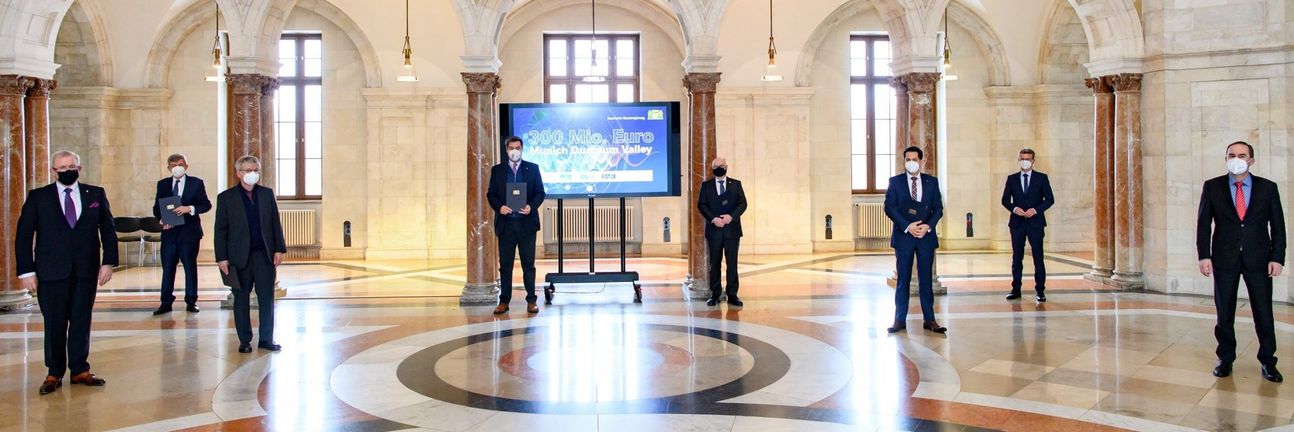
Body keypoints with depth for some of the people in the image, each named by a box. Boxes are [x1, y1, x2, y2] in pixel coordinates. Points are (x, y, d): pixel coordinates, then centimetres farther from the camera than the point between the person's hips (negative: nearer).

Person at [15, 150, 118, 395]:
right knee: (54, 324, 4)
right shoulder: (38, 197, 4)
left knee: (81, 321, 6)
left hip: (86, 271, 1)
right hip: (51, 271, -1)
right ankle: (54, 373, 15)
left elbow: (108, 230, 8)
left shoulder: (96, 195, 8)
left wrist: (108, 262, -1)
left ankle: (80, 370, 15)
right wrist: (26, 271, -4)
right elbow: (23, 236, 2)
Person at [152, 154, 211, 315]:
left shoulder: (196, 183, 3)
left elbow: (206, 204, -2)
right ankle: (166, 302, 10)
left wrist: (190, 208, -19)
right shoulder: (162, 184, 11)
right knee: (167, 267, 4)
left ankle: (191, 301, 13)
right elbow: (157, 207, 10)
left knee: (190, 266, 4)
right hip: (169, 231, 2)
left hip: (189, 231, -2)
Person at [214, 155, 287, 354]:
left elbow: (275, 223, 9)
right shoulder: (226, 197, 1)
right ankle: (244, 340, 16)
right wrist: (221, 258, -6)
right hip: (239, 256, -2)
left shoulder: (267, 194, 9)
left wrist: (279, 249, 2)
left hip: (265, 254, 2)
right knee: (241, 299, 6)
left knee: (267, 297, 3)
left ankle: (266, 339, 11)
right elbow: (220, 230, 0)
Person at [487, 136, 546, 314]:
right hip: (505, 223, 1)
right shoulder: (497, 170, 9)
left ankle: (531, 300, 9)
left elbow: (540, 192, 4)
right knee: (505, 264, 4)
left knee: (528, 264, 3)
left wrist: (531, 206, -14)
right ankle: (504, 301, 10)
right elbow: (491, 194, 7)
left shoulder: (532, 168, 7)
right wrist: (499, 207, -12)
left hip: (527, 222, -1)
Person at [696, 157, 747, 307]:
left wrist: (731, 216, -14)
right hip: (714, 229, 0)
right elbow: (701, 205, 1)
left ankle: (732, 294, 4)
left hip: (732, 229, 0)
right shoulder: (706, 185, 9)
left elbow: (742, 203, 2)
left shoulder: (736, 184, 10)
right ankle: (715, 294, 8)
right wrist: (713, 219, -13)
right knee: (714, 262, 3)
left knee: (732, 262, 0)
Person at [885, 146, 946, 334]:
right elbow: (889, 207, -3)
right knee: (903, 280, 2)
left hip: (926, 236, 1)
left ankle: (929, 320, 9)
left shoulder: (932, 182, 8)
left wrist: (928, 226, -11)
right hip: (903, 236, -1)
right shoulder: (895, 181, 4)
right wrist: (907, 226, -14)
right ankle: (900, 320, 6)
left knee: (926, 279, 4)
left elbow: (938, 207, 5)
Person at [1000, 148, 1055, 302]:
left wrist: (1036, 210, -14)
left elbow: (1050, 199, 0)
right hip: (1017, 223, 2)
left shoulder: (1041, 178, 4)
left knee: (1038, 257, -2)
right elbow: (1005, 199, 7)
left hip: (1035, 222, -2)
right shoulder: (1012, 179, 9)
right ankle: (1016, 289, 11)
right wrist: (1014, 208, -12)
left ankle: (1040, 291, 3)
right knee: (1016, 258, 5)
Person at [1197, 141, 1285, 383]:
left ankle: (1267, 361, 17)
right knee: (1224, 313, 7)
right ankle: (1225, 359, 19)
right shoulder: (1212, 187, 2)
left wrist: (1277, 257, -5)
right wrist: (1204, 256, -7)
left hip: (1258, 260, 0)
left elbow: (1278, 225, 4)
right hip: (1224, 259, 0)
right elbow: (1203, 224, 1)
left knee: (1264, 313, 3)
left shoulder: (1268, 188, 4)